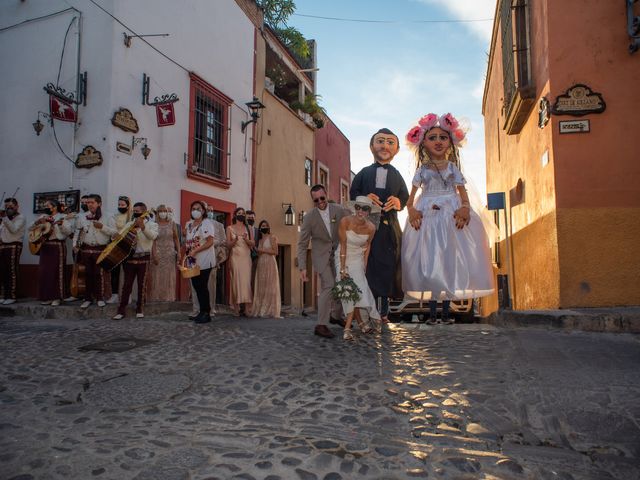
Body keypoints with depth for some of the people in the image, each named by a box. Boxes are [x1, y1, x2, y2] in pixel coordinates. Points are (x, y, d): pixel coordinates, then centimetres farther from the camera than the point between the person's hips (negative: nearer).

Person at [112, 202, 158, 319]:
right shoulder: (129, 224, 12)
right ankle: (121, 310, 6)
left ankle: (140, 310, 15)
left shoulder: (152, 224, 1)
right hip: (129, 257, 2)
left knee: (142, 285, 4)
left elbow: (153, 236, -20)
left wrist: (143, 227, -33)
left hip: (143, 258, -2)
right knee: (126, 284, 3)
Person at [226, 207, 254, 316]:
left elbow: (253, 244, 7)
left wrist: (246, 239, -13)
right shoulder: (230, 228, 8)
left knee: (246, 280, -7)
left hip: (246, 257, 1)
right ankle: (236, 307, -4)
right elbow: (228, 245, 4)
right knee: (236, 280, -6)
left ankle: (247, 307, -9)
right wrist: (235, 240, -15)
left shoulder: (248, 228, 12)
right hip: (235, 257, -1)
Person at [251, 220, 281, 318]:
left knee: (270, 287, -6)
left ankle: (270, 310, -4)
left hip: (270, 263, -6)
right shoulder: (259, 239, 19)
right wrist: (256, 251, 1)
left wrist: (263, 250, -8)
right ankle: (260, 310, 6)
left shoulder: (272, 237, 1)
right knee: (260, 288, 3)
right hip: (260, 264, 6)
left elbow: (275, 252, -7)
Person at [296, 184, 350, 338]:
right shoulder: (310, 217, -13)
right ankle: (321, 325, -13)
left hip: (338, 254, 4)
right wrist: (302, 267, -15)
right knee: (329, 285, -19)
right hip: (321, 256, -4)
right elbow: (302, 244, -9)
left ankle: (336, 315, 36)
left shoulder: (338, 210, -7)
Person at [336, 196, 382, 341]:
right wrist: (342, 269, -15)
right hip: (343, 258, -1)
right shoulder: (345, 222, -20)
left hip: (358, 259, 1)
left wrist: (365, 266, 3)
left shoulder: (371, 228, -13)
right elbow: (343, 246, -15)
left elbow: (367, 246, 4)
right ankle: (361, 322, 2)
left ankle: (348, 327, -9)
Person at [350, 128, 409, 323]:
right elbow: (353, 193, 10)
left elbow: (405, 197, 11)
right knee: (368, 267, -1)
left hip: (390, 228, 1)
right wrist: (364, 198, -10)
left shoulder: (397, 175, 15)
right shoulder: (364, 173, 14)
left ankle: (384, 311, 8)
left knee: (388, 267, 0)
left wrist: (398, 202, -11)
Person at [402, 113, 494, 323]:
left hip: (452, 216, 1)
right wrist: (411, 209, -16)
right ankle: (432, 312, 3)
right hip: (426, 218, -1)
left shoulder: (452, 168, 12)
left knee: (450, 261, -3)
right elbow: (411, 196, 5)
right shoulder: (422, 170, 10)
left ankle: (446, 311, 5)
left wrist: (465, 208, -16)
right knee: (429, 262, -4)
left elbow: (462, 192, 4)